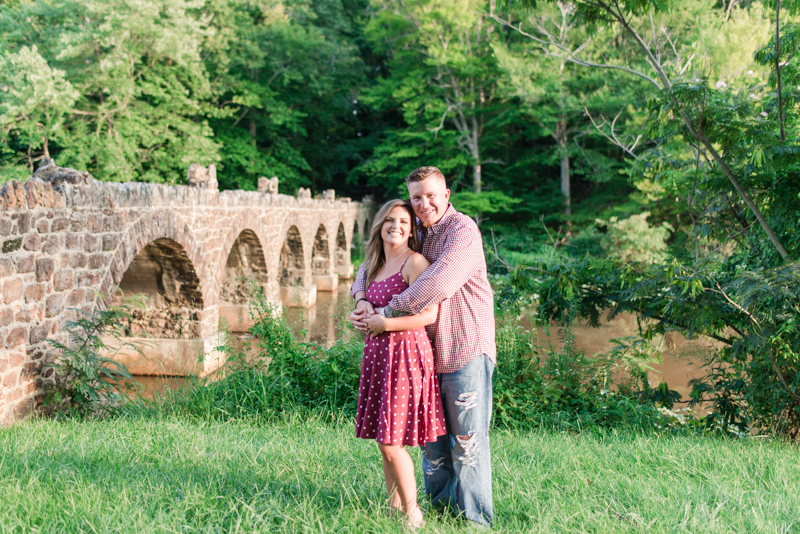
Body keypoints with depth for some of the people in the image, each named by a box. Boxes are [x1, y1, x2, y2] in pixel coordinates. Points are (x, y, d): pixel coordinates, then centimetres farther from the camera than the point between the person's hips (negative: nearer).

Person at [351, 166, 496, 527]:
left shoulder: (462, 230, -13)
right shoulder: (414, 233, 11)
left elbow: (438, 284, -27)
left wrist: (385, 313, -23)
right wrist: (362, 299, -6)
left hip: (465, 348, -7)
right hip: (427, 349, 7)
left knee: (467, 436, -3)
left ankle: (475, 517, 8)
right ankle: (438, 505, 28)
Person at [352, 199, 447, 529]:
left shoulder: (415, 262, -10)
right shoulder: (376, 265, 16)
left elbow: (429, 314, -18)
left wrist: (383, 323, -14)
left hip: (405, 353, -8)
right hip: (378, 353, 8)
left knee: (391, 442, -7)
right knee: (384, 441, 12)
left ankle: (412, 514, 8)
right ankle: (393, 507, 24)